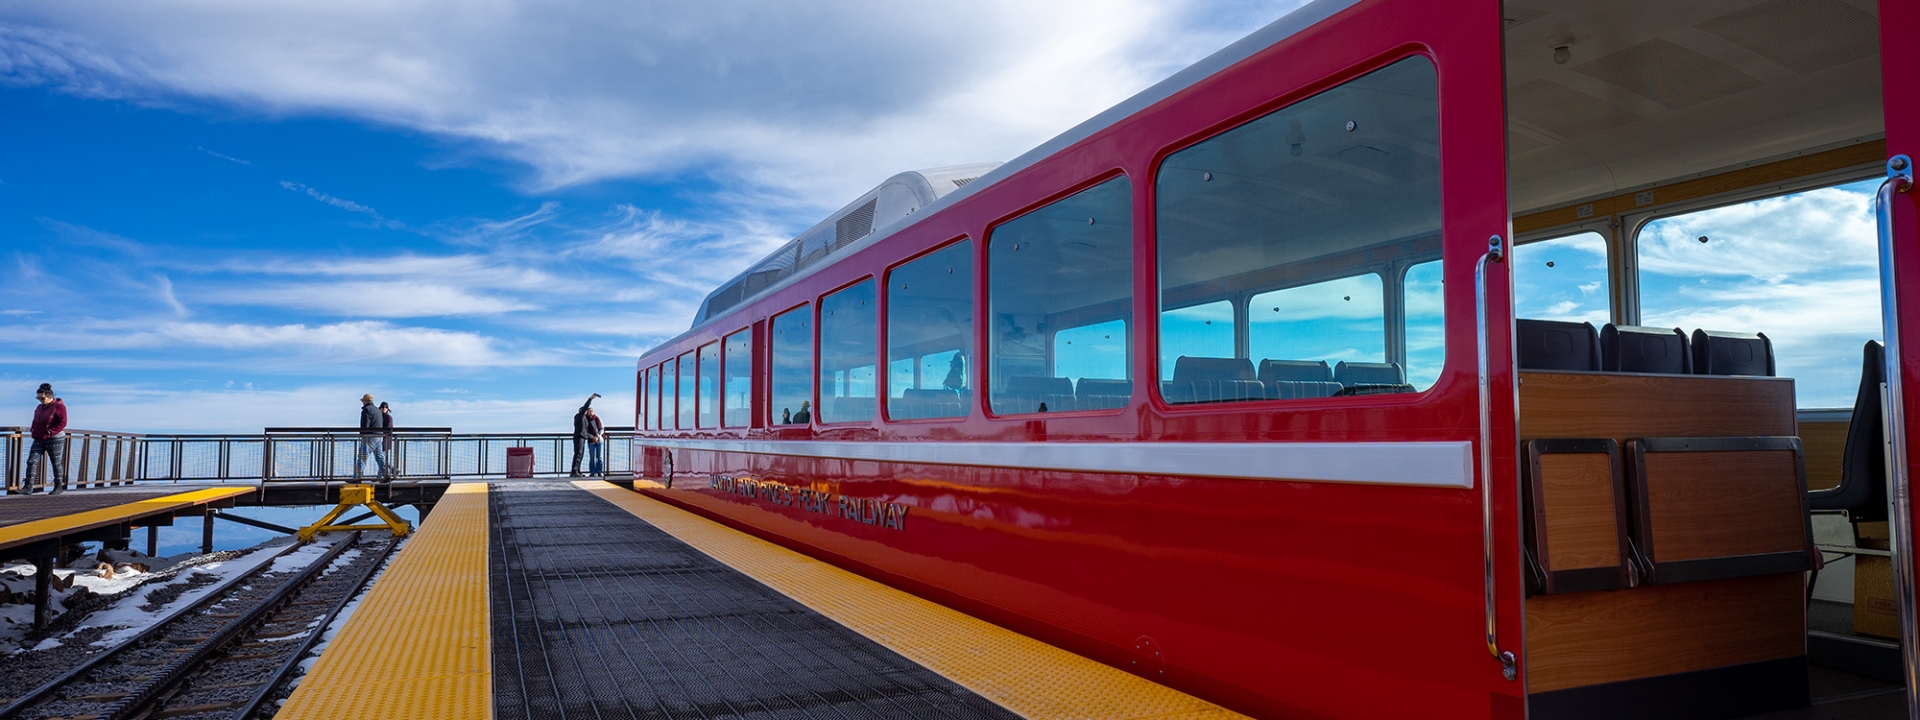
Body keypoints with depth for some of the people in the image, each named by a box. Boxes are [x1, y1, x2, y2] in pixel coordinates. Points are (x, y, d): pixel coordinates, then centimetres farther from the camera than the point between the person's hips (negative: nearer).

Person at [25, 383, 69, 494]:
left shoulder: (59, 406, -9)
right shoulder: (40, 407, 15)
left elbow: (62, 423, -17)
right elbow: (36, 421, 25)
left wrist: (49, 432, -20)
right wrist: (34, 431, 7)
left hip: (54, 439, -7)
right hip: (39, 440, 7)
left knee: (56, 463, 1)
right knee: (32, 461, -4)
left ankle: (59, 487, 11)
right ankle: (28, 487, -7)